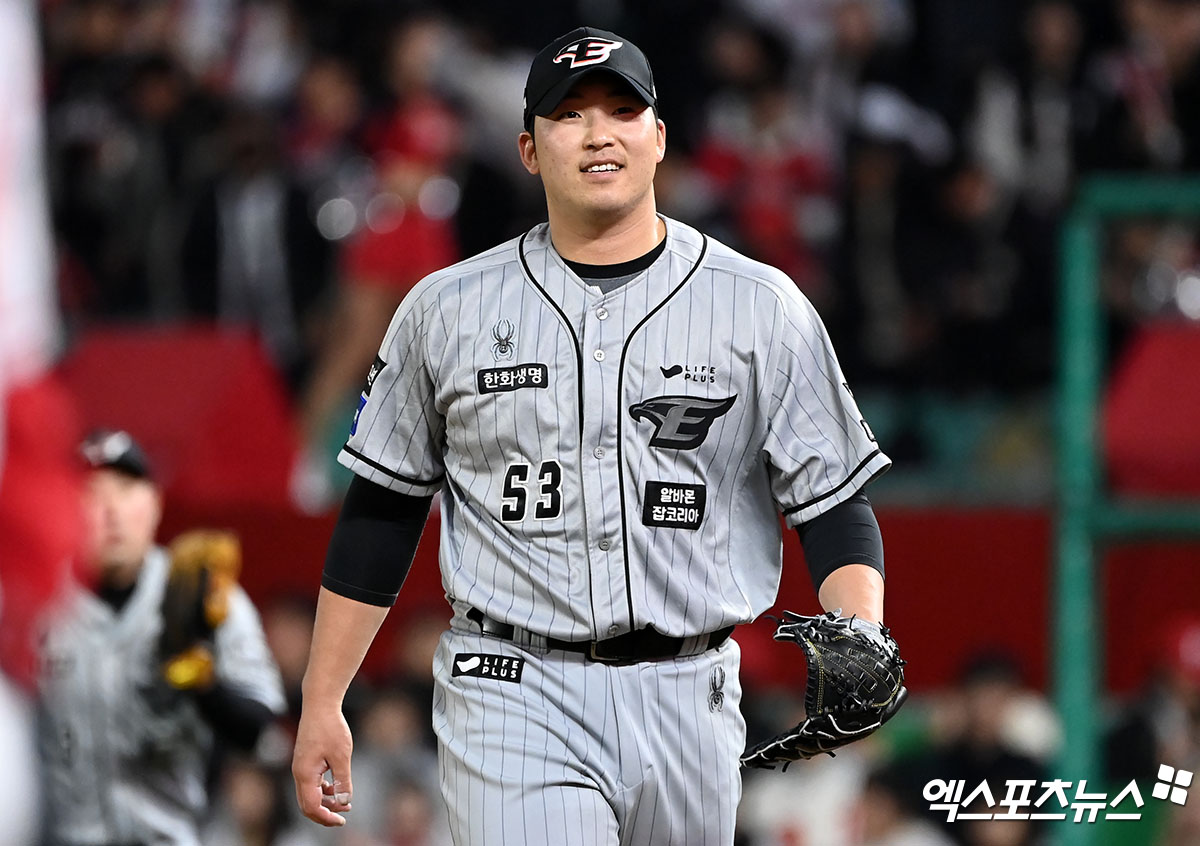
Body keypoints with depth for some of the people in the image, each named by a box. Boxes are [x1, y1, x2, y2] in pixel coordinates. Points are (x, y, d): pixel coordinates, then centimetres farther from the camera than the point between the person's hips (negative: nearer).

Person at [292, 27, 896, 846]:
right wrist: (322, 702, 8)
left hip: (687, 703, 1)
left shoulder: (762, 308, 4)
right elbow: (381, 511, 12)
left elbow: (835, 502, 3)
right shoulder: (446, 310, 6)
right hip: (513, 702, -1)